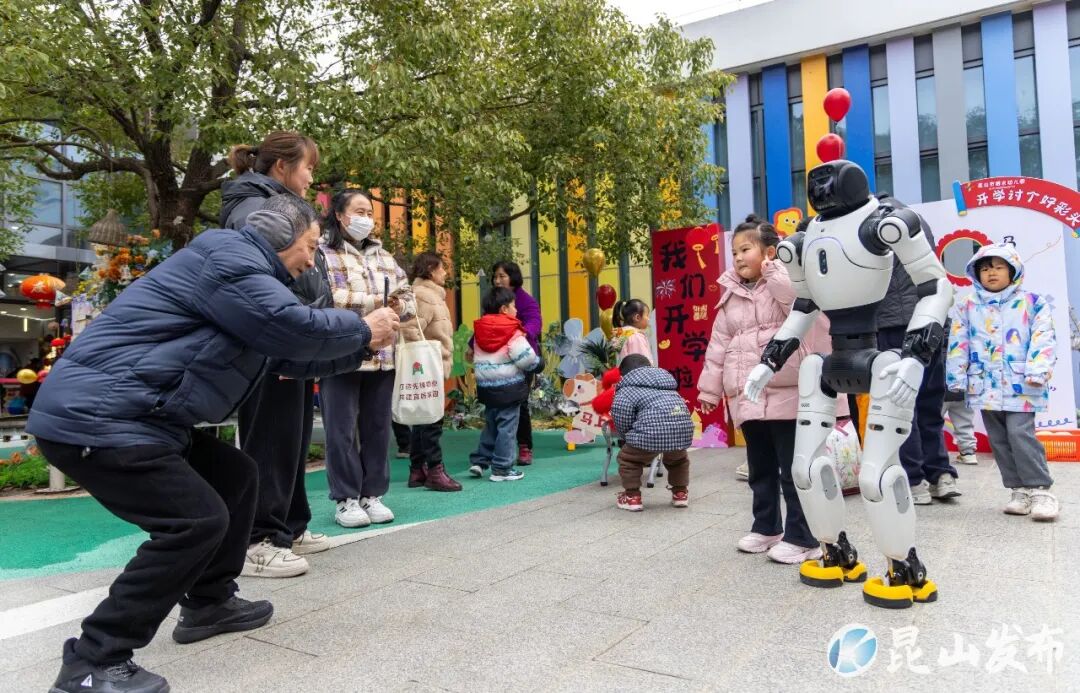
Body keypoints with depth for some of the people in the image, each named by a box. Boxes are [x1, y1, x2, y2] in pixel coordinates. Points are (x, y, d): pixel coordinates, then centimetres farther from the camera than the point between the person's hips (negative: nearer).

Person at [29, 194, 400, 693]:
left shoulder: (245, 270, 20)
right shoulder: (228, 256, -13)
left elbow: (287, 356, 22)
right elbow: (293, 327, -25)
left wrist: (362, 346, 17)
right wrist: (361, 329, -8)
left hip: (127, 415, 11)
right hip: (95, 418, -11)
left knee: (234, 474, 16)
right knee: (198, 520, -15)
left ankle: (208, 602, 26)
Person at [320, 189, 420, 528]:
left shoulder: (383, 255, 20)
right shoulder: (323, 253, -2)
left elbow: (406, 292, 20)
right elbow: (323, 297, -16)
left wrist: (399, 308, -1)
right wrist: (375, 302, -11)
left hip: (382, 355, 6)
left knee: (377, 428, 10)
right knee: (342, 431, 0)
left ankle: (372, 494, 21)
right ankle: (346, 499, 11)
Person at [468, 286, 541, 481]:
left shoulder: (480, 330, 6)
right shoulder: (512, 331, -14)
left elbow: (474, 355, 15)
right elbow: (527, 358, -18)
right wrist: (537, 362, 1)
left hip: (486, 386, 7)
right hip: (509, 386, -6)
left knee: (490, 425, 20)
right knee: (506, 427, 0)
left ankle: (479, 461, 19)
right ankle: (501, 469, 3)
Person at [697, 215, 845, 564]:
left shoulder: (789, 284, -3)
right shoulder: (731, 296, 14)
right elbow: (719, 346, 16)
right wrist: (709, 389, 16)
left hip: (786, 395, -7)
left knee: (793, 470, 0)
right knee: (760, 469, 17)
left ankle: (802, 537, 11)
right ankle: (766, 527, 31)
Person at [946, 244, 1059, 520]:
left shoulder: (1032, 303, 3)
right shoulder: (966, 307, 9)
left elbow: (1043, 339, -4)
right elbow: (958, 345, 7)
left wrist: (1037, 372, -14)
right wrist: (957, 379, 3)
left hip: (1019, 384, -3)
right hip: (984, 385, 4)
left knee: (1020, 433, -13)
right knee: (998, 439, 6)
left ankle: (1040, 490, -1)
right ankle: (1020, 490, 16)